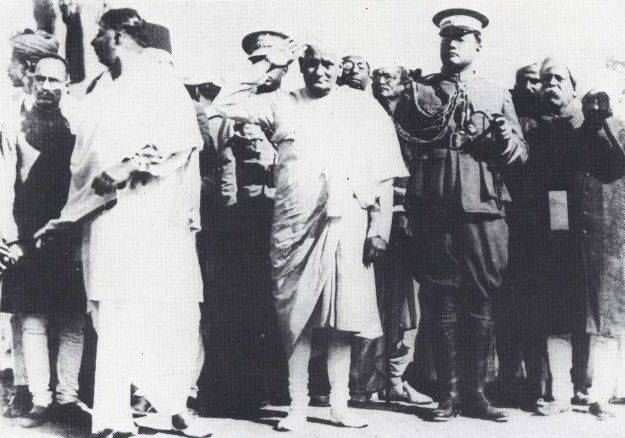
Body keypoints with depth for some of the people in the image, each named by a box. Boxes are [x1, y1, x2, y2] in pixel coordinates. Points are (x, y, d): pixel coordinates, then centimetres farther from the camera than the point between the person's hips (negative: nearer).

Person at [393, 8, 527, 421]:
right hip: (434, 209, -1)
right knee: (444, 301, 2)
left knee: (481, 301, 2)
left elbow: (521, 154, 11)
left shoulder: (498, 96, 15)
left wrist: (505, 139, -10)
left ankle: (475, 391, 10)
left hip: (484, 208, 1)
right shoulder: (418, 91, 12)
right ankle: (449, 392, 8)